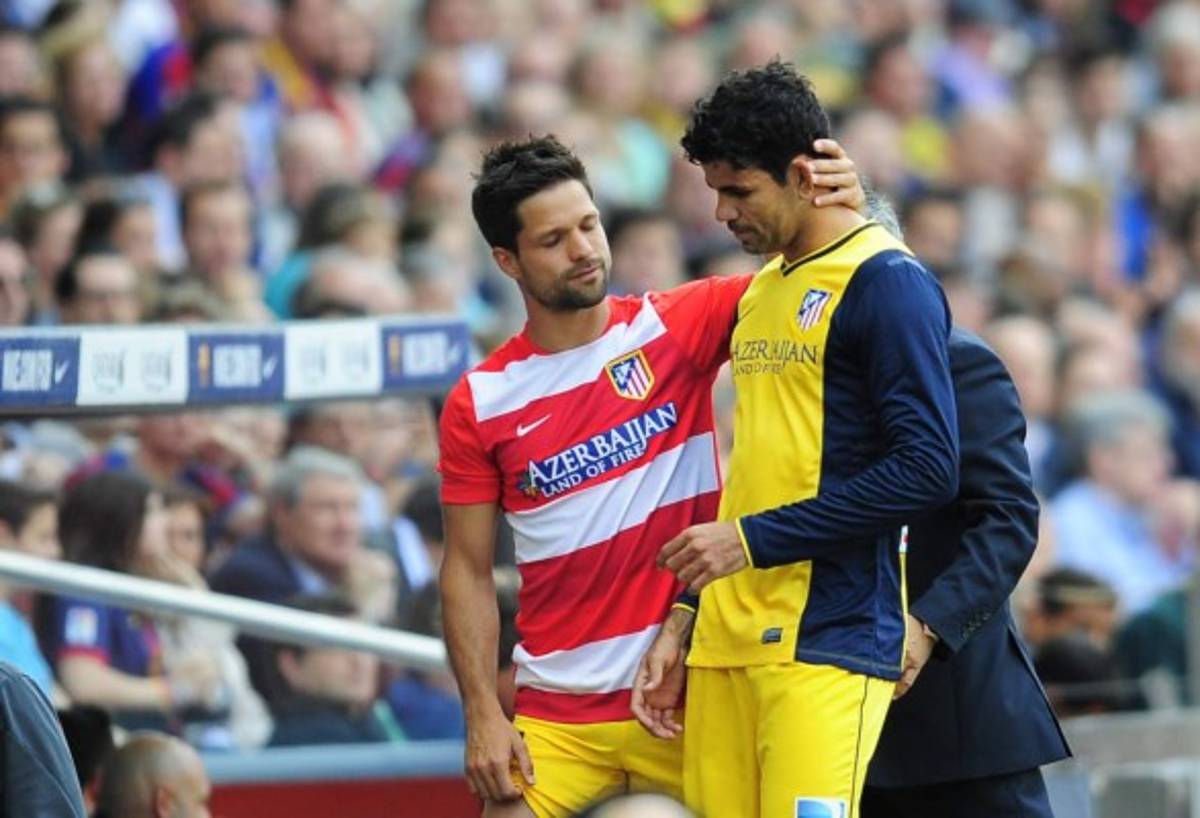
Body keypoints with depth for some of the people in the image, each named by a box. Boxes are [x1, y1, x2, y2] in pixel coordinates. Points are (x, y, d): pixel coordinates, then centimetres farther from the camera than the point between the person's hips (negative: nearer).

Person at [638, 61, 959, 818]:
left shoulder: (886, 281, -7)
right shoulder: (762, 291, 19)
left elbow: (928, 470, -15)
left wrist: (754, 540, -14)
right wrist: (688, 612, 19)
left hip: (828, 641, -8)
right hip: (727, 641, 8)